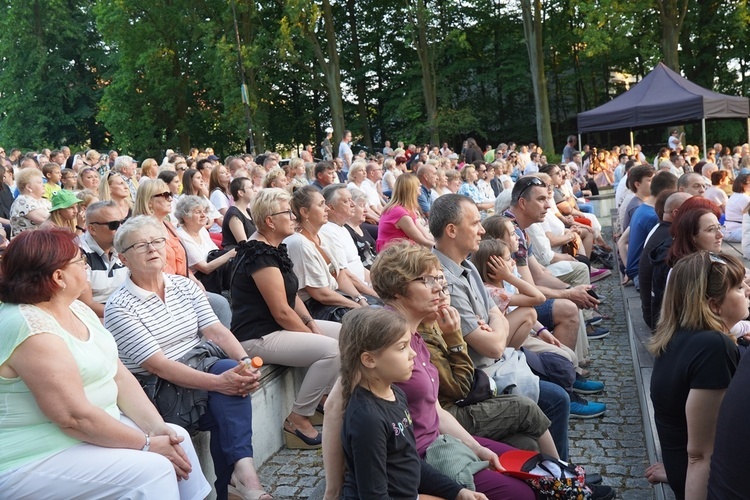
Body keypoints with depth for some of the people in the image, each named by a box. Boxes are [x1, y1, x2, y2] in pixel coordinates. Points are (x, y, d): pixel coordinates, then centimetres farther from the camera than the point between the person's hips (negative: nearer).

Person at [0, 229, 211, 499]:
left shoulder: (77, 308, 5)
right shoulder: (30, 328, -23)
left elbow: (120, 376, 4)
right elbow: (75, 417, -25)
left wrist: (157, 427, -9)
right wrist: (148, 444, -19)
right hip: (38, 460, -9)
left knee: (178, 438, -1)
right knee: (153, 469, -20)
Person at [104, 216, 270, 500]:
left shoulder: (185, 286, 7)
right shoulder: (119, 307, -11)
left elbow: (215, 330, -3)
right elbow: (158, 365, -20)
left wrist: (245, 362, -23)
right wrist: (217, 382, -31)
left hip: (200, 368, 5)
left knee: (231, 368, -28)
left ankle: (241, 467, -32)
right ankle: (240, 467, -25)